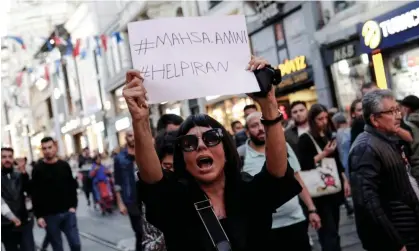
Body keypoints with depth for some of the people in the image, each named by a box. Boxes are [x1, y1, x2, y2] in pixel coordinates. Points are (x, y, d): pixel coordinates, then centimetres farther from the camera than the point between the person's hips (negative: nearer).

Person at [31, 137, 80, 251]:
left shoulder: (64, 166, 5)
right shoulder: (38, 169, -3)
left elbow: (72, 187, 8)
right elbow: (35, 195, -6)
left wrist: (73, 206, -1)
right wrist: (39, 216, -10)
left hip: (68, 213, 2)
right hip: (49, 215, -2)